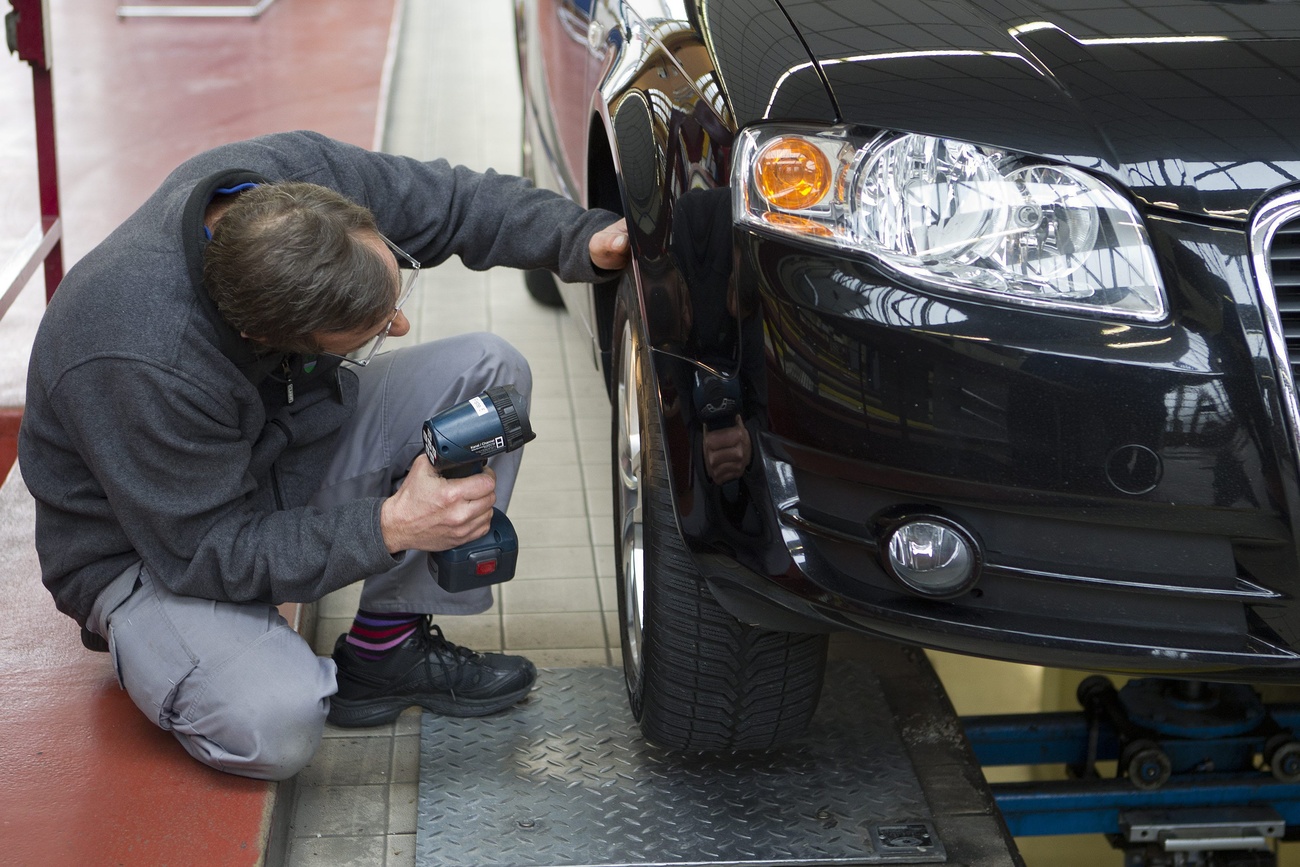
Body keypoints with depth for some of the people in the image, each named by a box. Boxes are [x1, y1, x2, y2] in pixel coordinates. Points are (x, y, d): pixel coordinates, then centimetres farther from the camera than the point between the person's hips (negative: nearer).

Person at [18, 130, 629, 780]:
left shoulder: (296, 173, -23)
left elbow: (454, 200, -6)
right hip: (155, 549, -7)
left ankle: (384, 651, -3)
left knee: (487, 370, -11)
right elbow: (209, 551, -29)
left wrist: (581, 239, -19)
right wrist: (390, 527, -36)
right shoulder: (142, 366, -39)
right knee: (272, 726, -33)